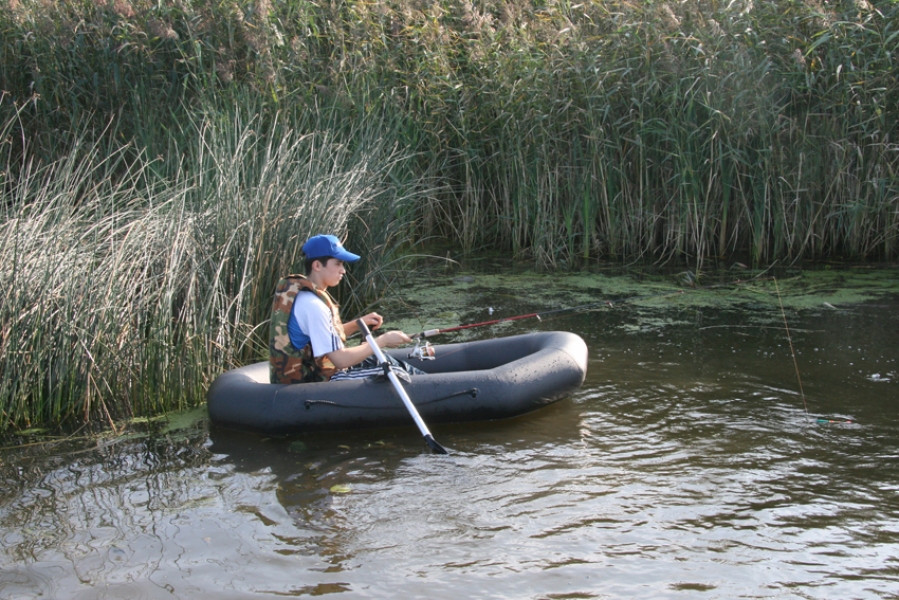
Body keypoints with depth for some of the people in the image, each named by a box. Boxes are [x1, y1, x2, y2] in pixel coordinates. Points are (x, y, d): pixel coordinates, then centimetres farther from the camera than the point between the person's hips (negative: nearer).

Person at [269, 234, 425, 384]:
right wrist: (382, 341, -16)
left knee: (389, 362, 13)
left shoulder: (302, 292, 5)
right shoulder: (312, 305, -25)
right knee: (395, 373, -4)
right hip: (320, 380, -9)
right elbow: (341, 360, -25)